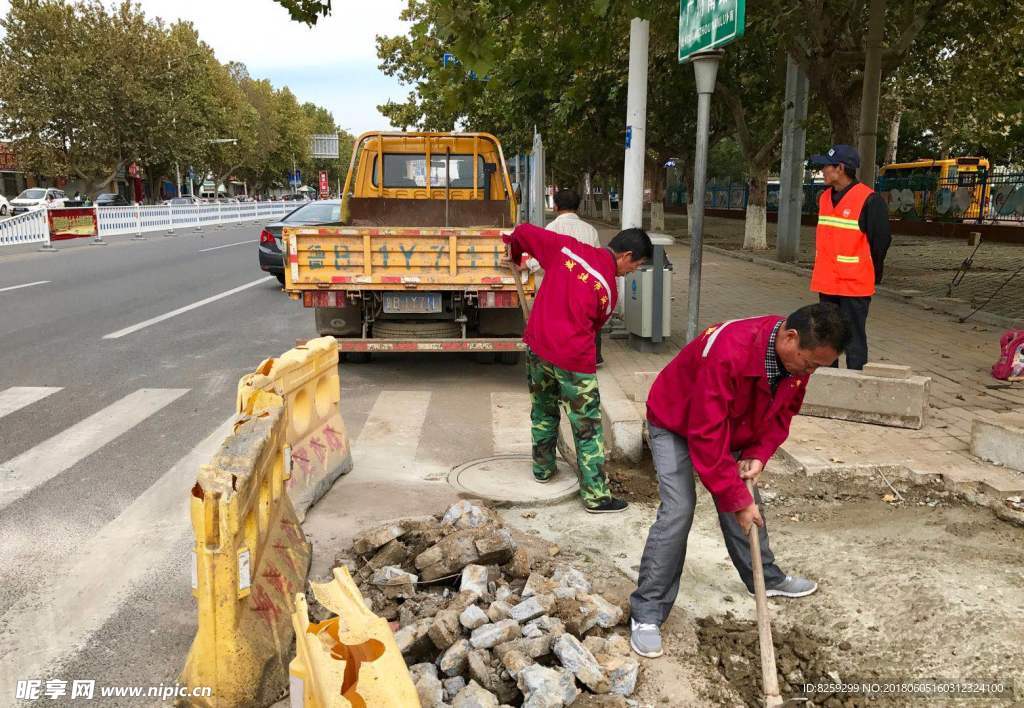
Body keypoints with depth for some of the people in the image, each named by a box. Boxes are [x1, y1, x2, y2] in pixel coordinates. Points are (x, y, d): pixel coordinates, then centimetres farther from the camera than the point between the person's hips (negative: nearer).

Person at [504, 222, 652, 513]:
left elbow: (524, 232, 7)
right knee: (587, 429, 6)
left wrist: (515, 254, 27)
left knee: (543, 411, 25)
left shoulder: (566, 248, 0)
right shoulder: (609, 288, -9)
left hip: (537, 345, 6)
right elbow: (593, 327, 3)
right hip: (574, 358, -5)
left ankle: (543, 469, 42)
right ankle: (596, 497, 12)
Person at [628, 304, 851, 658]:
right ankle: (647, 613, -7)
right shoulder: (728, 352, -41)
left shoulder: (798, 355, -16)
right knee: (678, 512, -16)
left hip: (732, 427, 7)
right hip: (676, 424, -7)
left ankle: (767, 579, 37)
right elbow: (706, 436, -37)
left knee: (749, 501, 13)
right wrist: (737, 499, -30)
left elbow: (784, 411, 2)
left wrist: (758, 454, -15)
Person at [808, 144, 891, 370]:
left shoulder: (869, 200, -13)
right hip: (826, 283, 8)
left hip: (854, 285, -7)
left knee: (854, 341, -2)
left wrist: (871, 276, 1)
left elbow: (881, 240, -8)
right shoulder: (825, 198, 11)